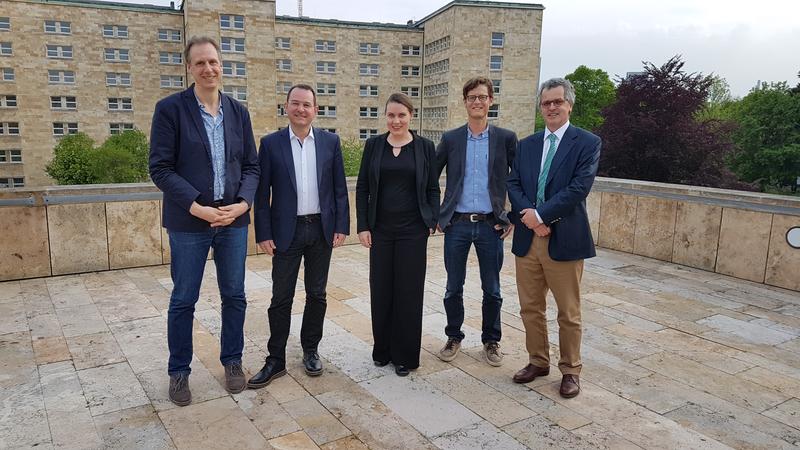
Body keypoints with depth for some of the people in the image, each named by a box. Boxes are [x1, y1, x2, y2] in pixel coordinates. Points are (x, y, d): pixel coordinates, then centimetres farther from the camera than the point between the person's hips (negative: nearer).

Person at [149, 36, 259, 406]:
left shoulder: (238, 111, 7)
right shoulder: (170, 109, -5)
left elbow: (251, 165, 8)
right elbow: (160, 168, -8)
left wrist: (243, 203, -9)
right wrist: (196, 207, -17)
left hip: (233, 219, 4)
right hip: (188, 222, -3)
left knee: (234, 296, 12)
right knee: (183, 300, 7)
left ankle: (232, 362, 30)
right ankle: (179, 371, 25)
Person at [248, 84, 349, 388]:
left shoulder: (330, 141, 3)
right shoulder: (271, 143, -1)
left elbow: (340, 188, 4)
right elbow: (262, 193, -1)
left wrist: (341, 226, -1)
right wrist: (263, 234, -6)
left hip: (322, 229, 2)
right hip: (286, 231, -1)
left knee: (316, 294, 12)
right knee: (281, 298, 4)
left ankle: (311, 350, 28)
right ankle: (276, 360, 16)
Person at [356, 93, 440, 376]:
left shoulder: (425, 147, 1)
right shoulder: (374, 145, 4)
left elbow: (433, 189, 4)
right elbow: (362, 188, 4)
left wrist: (433, 222, -5)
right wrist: (362, 226, -2)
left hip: (412, 230, -1)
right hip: (381, 229, 2)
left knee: (409, 290, 4)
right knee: (380, 289, 7)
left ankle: (405, 355, 18)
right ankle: (383, 350, 25)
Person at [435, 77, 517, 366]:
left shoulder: (506, 138, 1)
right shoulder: (450, 139, 3)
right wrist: (434, 215, 4)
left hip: (491, 225, 0)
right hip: (457, 224, 1)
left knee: (492, 290, 9)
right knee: (454, 288, 9)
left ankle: (491, 341, 27)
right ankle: (454, 338, 27)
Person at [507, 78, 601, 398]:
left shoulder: (587, 143, -2)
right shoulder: (526, 145, 12)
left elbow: (579, 188, -13)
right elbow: (513, 185, 4)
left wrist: (541, 214, -16)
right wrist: (530, 217, -12)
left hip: (564, 240, -4)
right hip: (528, 239, 5)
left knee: (568, 313, 6)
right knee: (530, 308, 13)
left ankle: (570, 370, 23)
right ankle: (538, 362, 30)